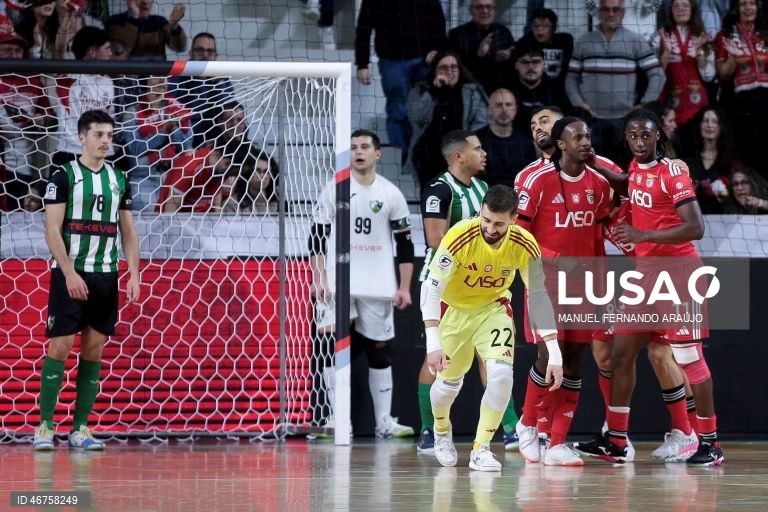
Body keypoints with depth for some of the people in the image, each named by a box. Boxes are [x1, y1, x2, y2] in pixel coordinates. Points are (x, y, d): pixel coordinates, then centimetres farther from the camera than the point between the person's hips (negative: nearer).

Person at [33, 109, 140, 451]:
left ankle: (80, 429, 6)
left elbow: (128, 232, 15)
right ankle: (45, 427, -5)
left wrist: (134, 275, 4)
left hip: (106, 275, 5)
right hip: (70, 274, -5)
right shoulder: (64, 176, -3)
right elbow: (52, 230, -8)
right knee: (60, 346, -8)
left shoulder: (118, 180, 12)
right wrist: (70, 273, -16)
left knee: (94, 349, 3)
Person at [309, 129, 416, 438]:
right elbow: (317, 238, 3)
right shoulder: (334, 190, 4)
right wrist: (318, 280, -6)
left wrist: (405, 287, 0)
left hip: (378, 287, 1)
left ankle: (384, 422, 8)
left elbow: (405, 245, 7)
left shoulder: (391, 194, 5)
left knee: (381, 352, 3)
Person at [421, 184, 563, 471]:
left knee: (501, 373, -21)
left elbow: (539, 295, -14)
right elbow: (431, 288, -30)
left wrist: (554, 354, -18)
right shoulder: (460, 237, -32)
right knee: (449, 381, 9)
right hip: (454, 309, -1)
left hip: (493, 308, 1)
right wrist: (433, 344, -41)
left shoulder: (524, 245, -24)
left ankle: (481, 450, -6)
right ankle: (442, 433, 44)